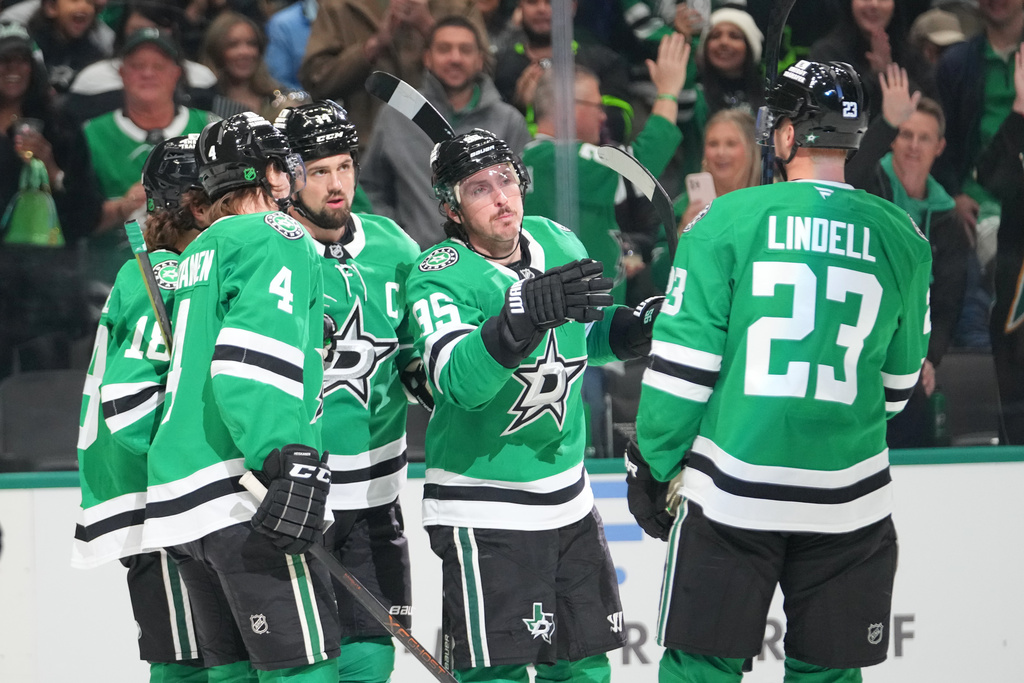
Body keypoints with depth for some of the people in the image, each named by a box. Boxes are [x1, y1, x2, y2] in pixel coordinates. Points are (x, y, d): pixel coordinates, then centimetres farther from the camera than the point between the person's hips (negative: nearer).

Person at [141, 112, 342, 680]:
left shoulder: (197, 256, 24)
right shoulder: (277, 237, -4)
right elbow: (253, 360, -18)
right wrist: (291, 462, -25)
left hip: (177, 495, 9)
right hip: (238, 494, -9)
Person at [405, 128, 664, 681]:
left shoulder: (558, 244, 3)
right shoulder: (440, 277, -16)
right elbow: (460, 381, -32)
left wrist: (636, 328, 0)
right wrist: (525, 311, -45)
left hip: (568, 500, 7)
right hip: (483, 507, -6)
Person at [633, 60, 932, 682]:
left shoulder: (727, 221, -5)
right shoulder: (902, 239, 4)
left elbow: (683, 365, -6)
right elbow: (900, 379, 13)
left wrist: (652, 464, 5)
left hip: (734, 488, -2)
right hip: (848, 496, 2)